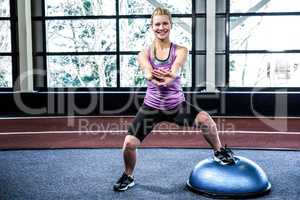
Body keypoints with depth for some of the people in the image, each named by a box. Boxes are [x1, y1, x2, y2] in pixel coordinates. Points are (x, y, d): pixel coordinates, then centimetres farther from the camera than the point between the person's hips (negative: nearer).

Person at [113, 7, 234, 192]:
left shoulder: (180, 51, -6)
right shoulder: (144, 54, -4)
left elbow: (175, 70, -27)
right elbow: (148, 72, -26)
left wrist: (169, 76, -52)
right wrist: (153, 77, -51)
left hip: (177, 104, -1)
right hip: (152, 106, 1)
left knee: (205, 120, -26)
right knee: (129, 143, -11)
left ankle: (220, 151, 5)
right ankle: (128, 177, 21)